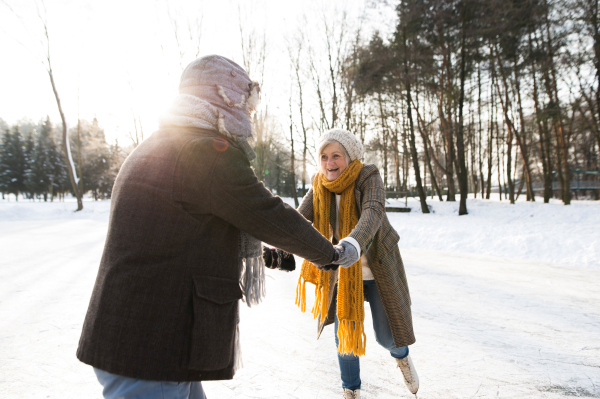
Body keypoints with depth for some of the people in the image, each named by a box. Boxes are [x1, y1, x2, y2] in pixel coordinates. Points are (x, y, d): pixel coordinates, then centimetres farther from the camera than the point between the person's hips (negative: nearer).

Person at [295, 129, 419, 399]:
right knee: (344, 333, 4)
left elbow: (373, 213, -39)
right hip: (343, 271, 3)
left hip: (378, 267, -2)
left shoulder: (369, 177, -20)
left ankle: (401, 355, 46)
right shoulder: (319, 186, -7)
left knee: (386, 335, 7)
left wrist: (353, 244, -60)